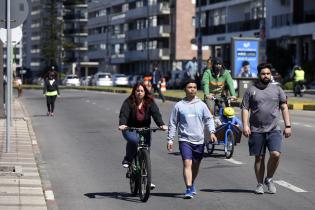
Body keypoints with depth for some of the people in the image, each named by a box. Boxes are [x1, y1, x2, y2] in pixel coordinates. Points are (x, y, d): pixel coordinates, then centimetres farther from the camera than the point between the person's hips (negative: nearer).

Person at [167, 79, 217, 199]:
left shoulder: (201, 105, 6)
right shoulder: (179, 106, 2)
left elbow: (209, 119, 6)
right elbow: (173, 124, 6)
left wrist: (212, 132, -10)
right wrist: (170, 139, 3)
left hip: (199, 140, 3)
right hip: (185, 140, -2)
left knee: (195, 165, 14)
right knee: (187, 163, -16)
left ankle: (191, 184, 37)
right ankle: (189, 189, -21)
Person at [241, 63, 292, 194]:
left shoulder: (277, 90, 10)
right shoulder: (251, 90, 6)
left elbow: (284, 108, 10)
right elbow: (245, 109, 3)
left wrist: (287, 126, 3)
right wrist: (245, 125, -9)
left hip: (274, 129, 0)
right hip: (256, 130, 0)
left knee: (275, 154, -15)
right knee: (259, 158, 4)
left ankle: (269, 179, 6)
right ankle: (260, 184, 16)